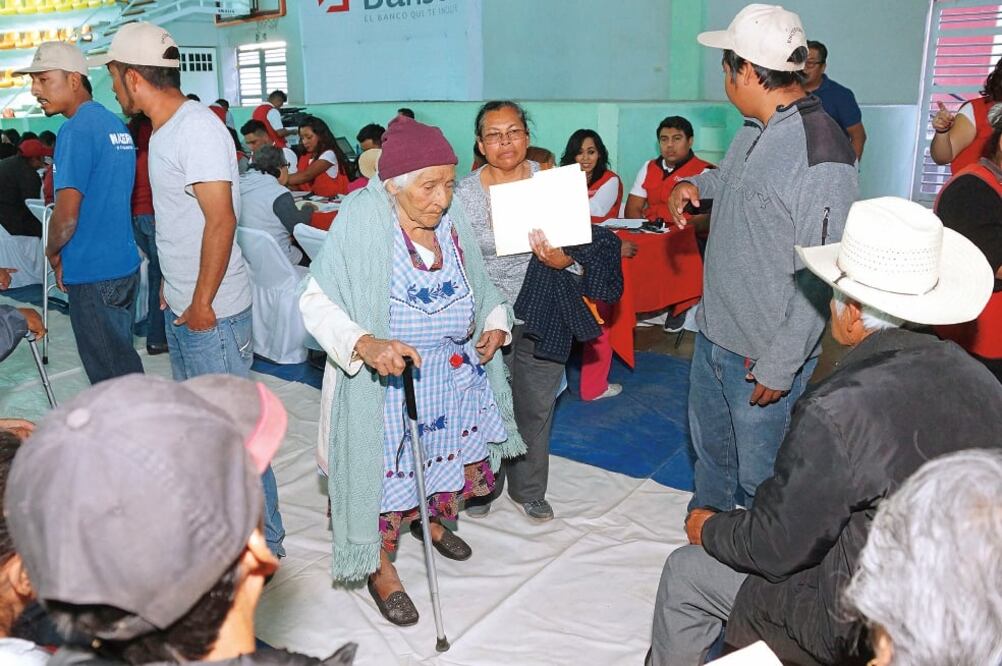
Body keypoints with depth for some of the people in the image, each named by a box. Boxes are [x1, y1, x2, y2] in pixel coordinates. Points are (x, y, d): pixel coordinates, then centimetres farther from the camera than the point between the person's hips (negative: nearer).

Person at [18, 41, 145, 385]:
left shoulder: (77, 130, -16)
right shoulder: (117, 124, 10)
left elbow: (66, 217, -22)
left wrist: (53, 253, -2)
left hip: (93, 275, -8)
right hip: (125, 266, 9)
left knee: (109, 375, 3)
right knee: (125, 363, 19)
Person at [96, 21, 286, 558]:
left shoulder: (197, 129, -18)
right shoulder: (165, 130, 12)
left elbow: (221, 220, -23)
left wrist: (202, 304, -19)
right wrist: (173, 287, 15)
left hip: (212, 314, -10)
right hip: (181, 308, 10)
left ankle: (264, 540, 14)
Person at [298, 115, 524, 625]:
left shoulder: (452, 224, -4)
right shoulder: (361, 224, -19)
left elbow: (480, 290, 14)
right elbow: (316, 302, -20)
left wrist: (494, 325, -4)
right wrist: (365, 344, -36)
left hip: (456, 381, 6)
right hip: (385, 388, -5)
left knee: (464, 461, 17)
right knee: (389, 475, 5)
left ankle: (433, 519, 51)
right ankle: (381, 569, 34)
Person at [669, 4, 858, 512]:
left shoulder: (821, 157, -24)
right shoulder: (755, 130, 4)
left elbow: (820, 278, -23)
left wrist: (781, 366, -20)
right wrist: (697, 184, 6)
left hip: (762, 355, -8)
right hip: (713, 333, 9)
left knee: (758, 472, 10)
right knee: (709, 447, 25)